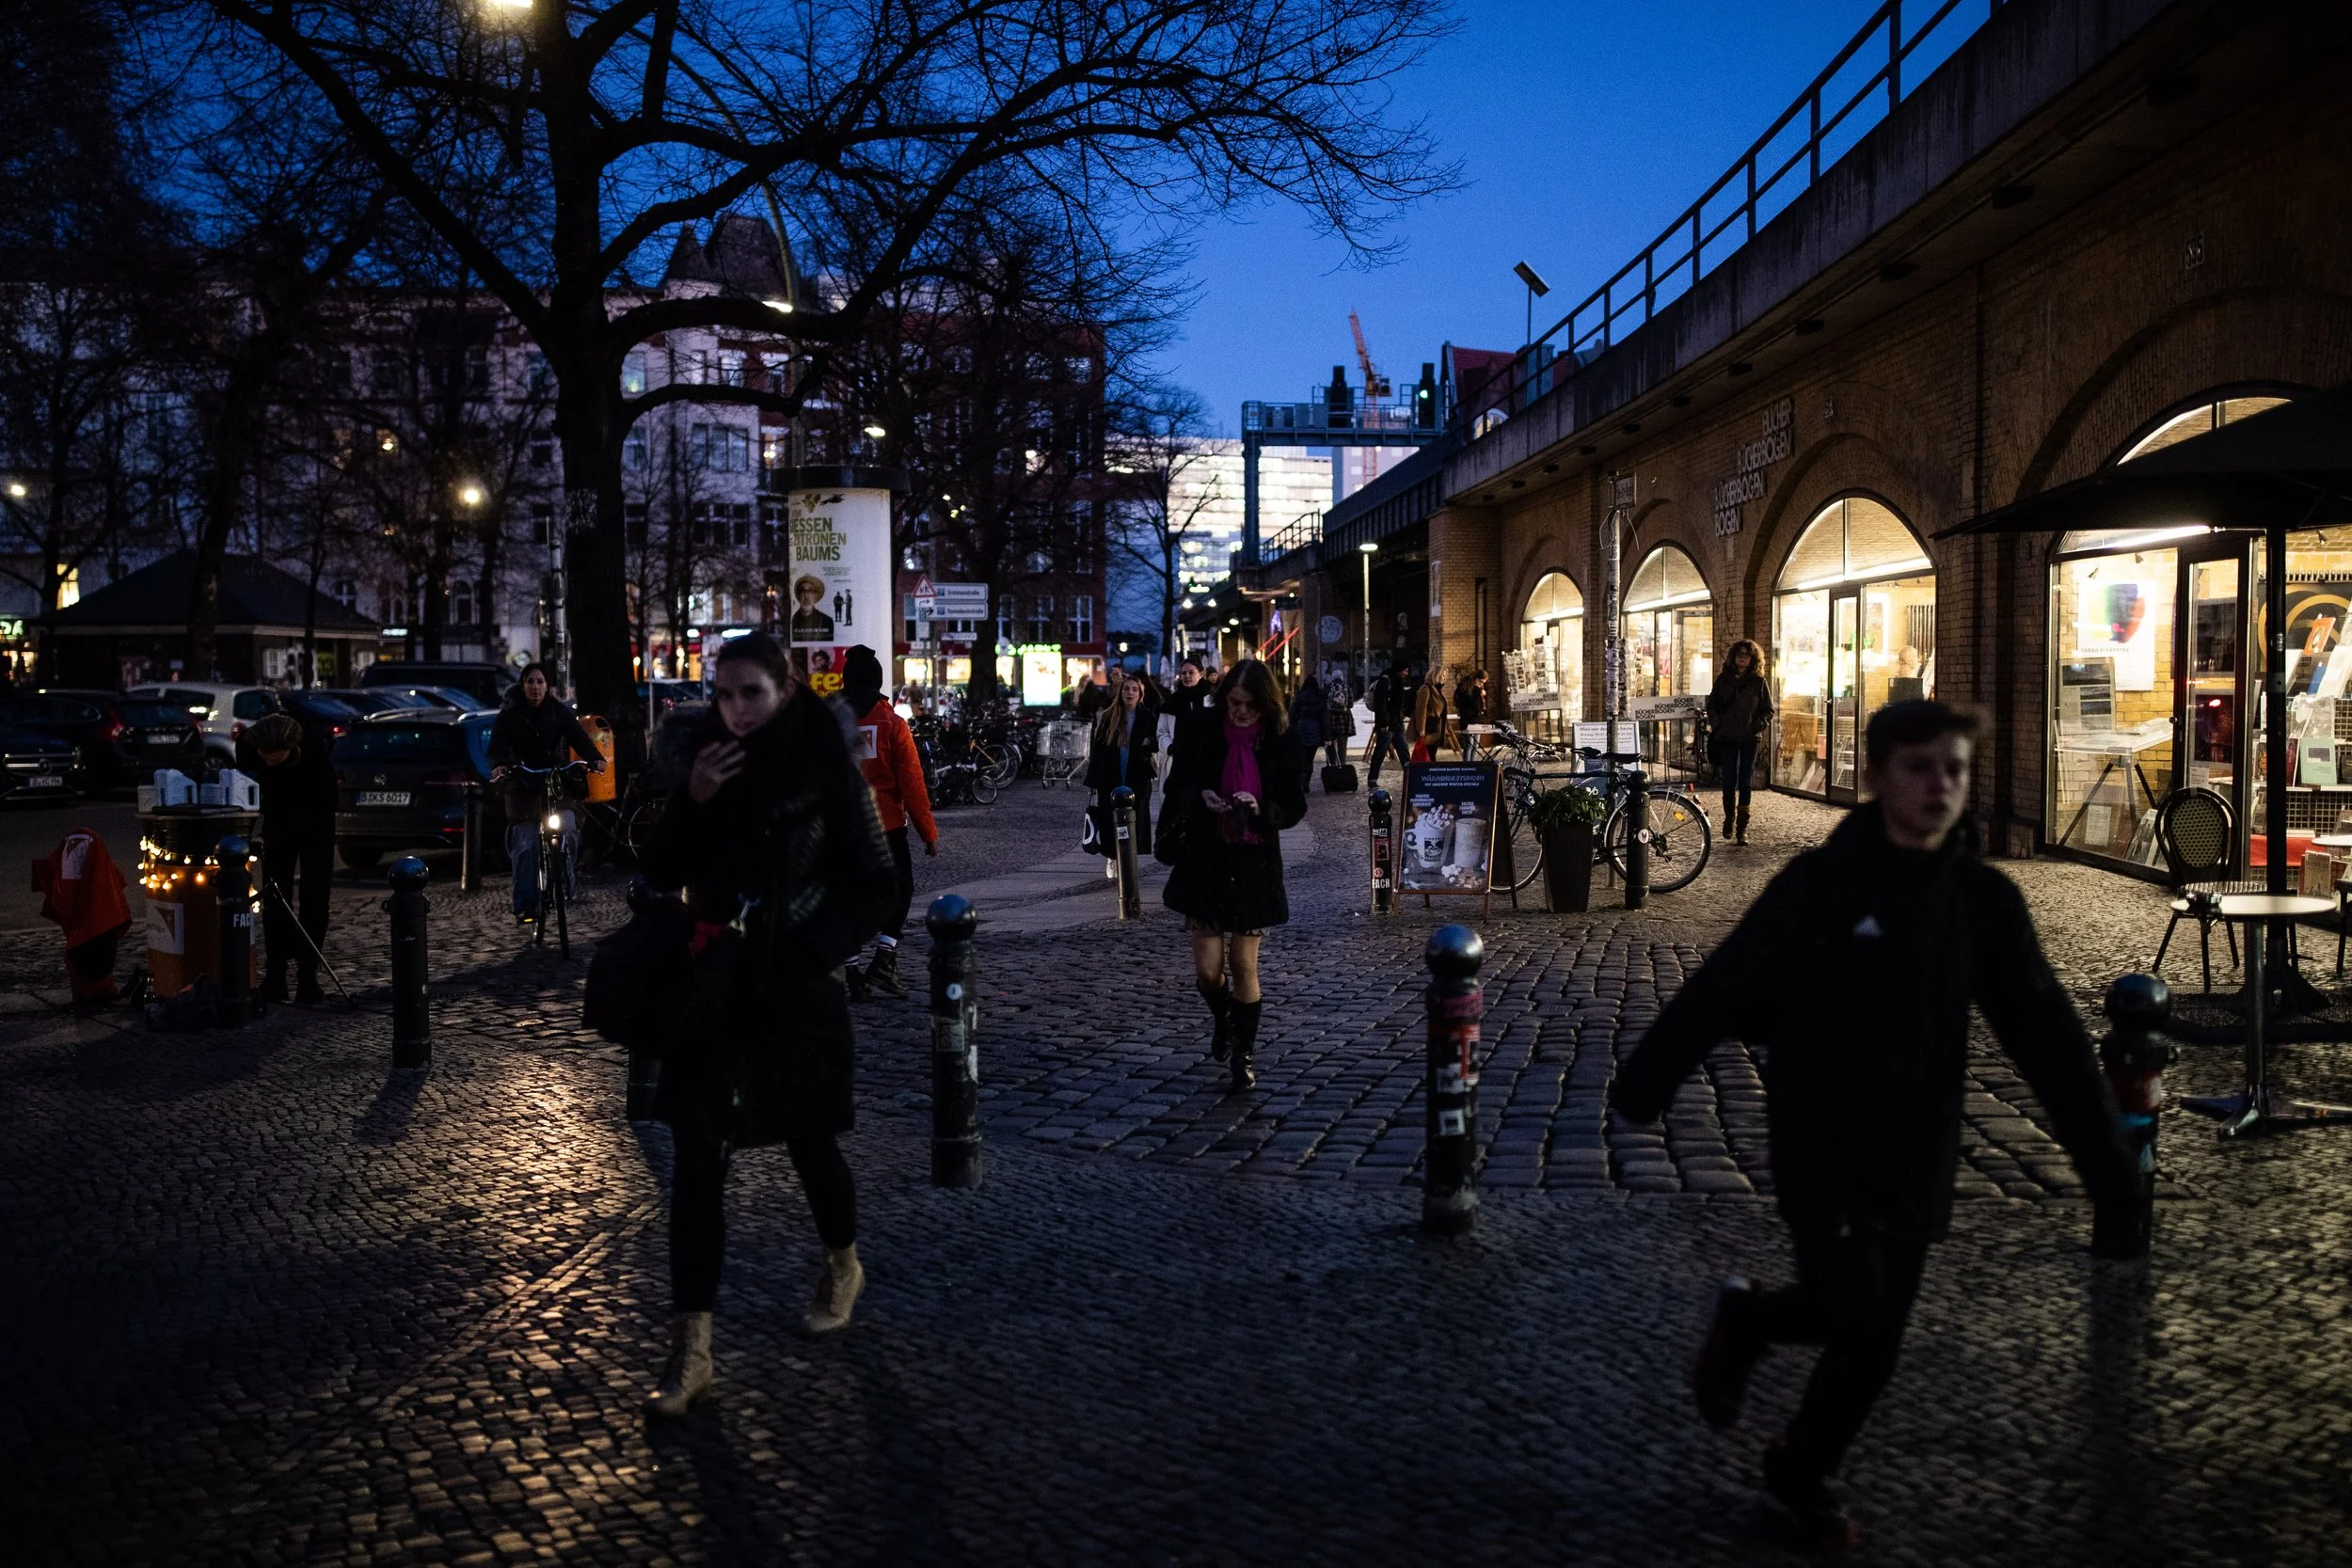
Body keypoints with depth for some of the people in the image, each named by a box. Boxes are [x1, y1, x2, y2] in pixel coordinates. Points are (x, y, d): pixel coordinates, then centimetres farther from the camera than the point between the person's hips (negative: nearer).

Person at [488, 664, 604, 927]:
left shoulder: (559, 711, 4)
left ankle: (566, 887, 8)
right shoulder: (509, 715, 1)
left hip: (555, 783, 1)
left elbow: (578, 737, -10)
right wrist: (498, 765, -33)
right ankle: (525, 907, -8)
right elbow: (498, 743, -10)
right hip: (522, 786, -1)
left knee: (567, 835, -11)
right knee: (524, 846, -8)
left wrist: (595, 758, -29)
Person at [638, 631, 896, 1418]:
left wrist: (809, 951, -14)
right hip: (717, 992, 3)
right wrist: (691, 804, -13)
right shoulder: (710, 766, 2)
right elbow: (661, 875, 3)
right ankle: (690, 1346, 0)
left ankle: (843, 1264, 44)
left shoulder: (829, 772, -8)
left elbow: (875, 888, -6)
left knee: (808, 1141, 14)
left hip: (800, 993, -3)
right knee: (695, 1156, -5)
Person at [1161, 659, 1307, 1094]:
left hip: (1254, 863, 0)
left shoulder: (1280, 744, -4)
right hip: (1204, 859, 0)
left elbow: (1295, 807, 1)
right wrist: (1202, 798, -18)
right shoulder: (1200, 732, -4)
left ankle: (1242, 1054, 21)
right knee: (1208, 968, 0)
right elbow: (1176, 789, 4)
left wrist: (1261, 809, -19)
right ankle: (1223, 1021, 34)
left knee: (1244, 966, 3)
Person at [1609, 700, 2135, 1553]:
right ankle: (1748, 1318, 17)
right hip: (1819, 1139, -4)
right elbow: (1719, 989, -10)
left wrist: (2106, 1161, 0)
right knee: (1849, 1306, -16)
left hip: (1916, 1156, 4)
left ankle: (1801, 1473, 32)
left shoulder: (1985, 898, 2)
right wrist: (1641, 1088, -9)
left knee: (1876, 1339, 9)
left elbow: (2046, 1033, 4)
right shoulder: (1823, 880, -11)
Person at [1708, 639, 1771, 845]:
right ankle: (1729, 818, 24)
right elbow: (1711, 705, 14)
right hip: (1727, 737, 1)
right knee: (1728, 782, 1)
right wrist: (1716, 724, -1)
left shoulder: (1758, 682, 3)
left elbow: (1768, 710, 7)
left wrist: (1759, 726, -8)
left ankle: (1742, 828, 3)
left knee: (1745, 783, -1)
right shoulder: (1723, 680, 7)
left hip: (1750, 738, -1)